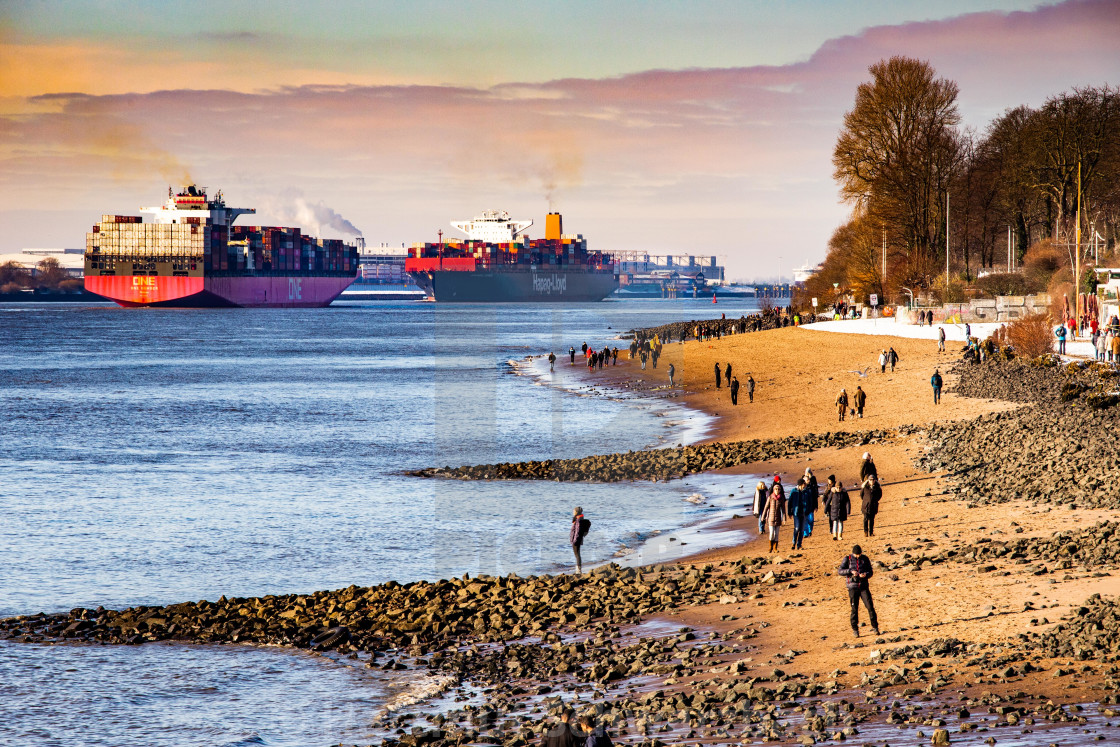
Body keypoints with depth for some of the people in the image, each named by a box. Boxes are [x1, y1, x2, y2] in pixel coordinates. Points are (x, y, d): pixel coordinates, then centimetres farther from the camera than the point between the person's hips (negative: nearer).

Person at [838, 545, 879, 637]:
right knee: (854, 609, -1)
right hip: (853, 587, -1)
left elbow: (870, 572, 6)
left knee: (870, 606, -7)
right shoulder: (847, 560, -1)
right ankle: (855, 630, 8)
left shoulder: (865, 559, 4)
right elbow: (840, 571, -9)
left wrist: (866, 574, -17)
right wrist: (851, 571, -25)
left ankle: (875, 627, 1)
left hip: (864, 586, 1)